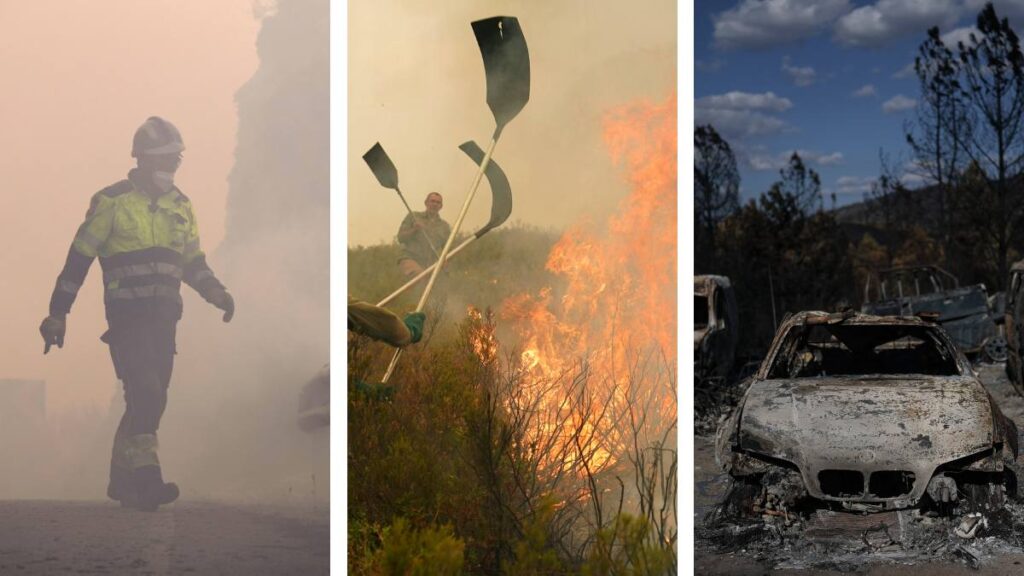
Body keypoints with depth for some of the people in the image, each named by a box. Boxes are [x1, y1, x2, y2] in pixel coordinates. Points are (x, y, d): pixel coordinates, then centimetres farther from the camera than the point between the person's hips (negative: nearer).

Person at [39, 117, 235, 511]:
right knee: (146, 394, -18)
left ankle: (122, 479, 18)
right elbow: (79, 258, -1)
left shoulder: (181, 207, 14)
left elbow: (192, 262, 22)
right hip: (127, 316, -6)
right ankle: (145, 476, -16)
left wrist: (216, 293, 3)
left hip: (164, 317, 6)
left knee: (150, 401, 7)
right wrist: (58, 313, -2)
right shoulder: (112, 201, -4)